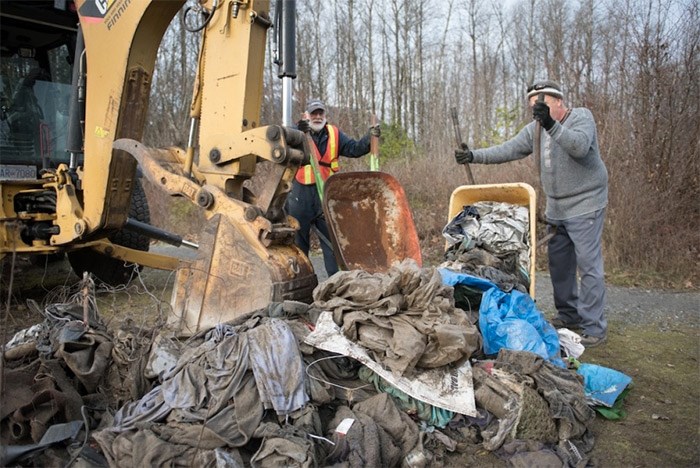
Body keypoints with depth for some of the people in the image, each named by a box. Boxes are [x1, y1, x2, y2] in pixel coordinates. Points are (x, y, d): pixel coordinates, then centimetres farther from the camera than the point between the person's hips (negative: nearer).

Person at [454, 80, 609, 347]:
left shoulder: (581, 117, -9)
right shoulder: (534, 129, 8)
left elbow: (580, 146, -28)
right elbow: (507, 150, 1)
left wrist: (551, 124, -40)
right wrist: (474, 156, -11)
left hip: (585, 205, -7)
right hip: (556, 207, 7)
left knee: (588, 264, -8)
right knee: (558, 263, 12)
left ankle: (595, 327, -2)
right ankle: (569, 315, 27)